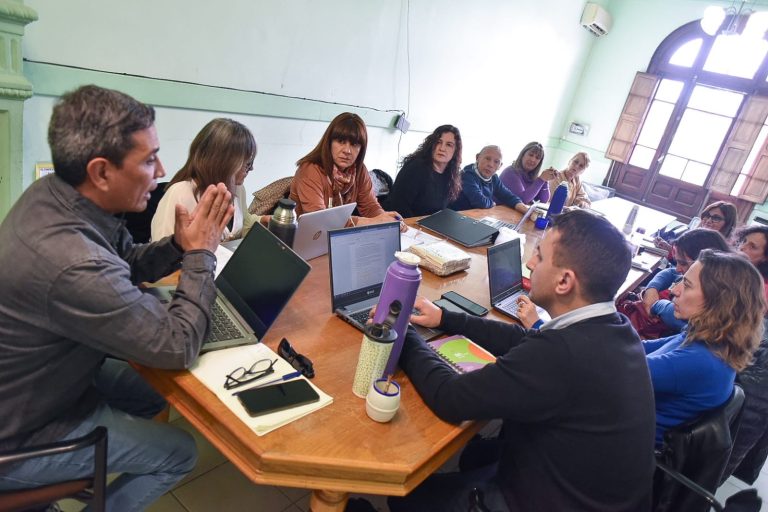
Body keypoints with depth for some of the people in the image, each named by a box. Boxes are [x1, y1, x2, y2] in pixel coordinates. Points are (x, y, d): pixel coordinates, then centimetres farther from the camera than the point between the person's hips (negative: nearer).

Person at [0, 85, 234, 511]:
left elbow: (128, 264, 4)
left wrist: (179, 244, -15)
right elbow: (178, 348, -28)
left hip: (43, 375, 8)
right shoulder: (73, 264, -40)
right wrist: (200, 252, -21)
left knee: (157, 390, 21)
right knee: (179, 452, 3)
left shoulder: (51, 193, -12)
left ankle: (78, 478, 35)